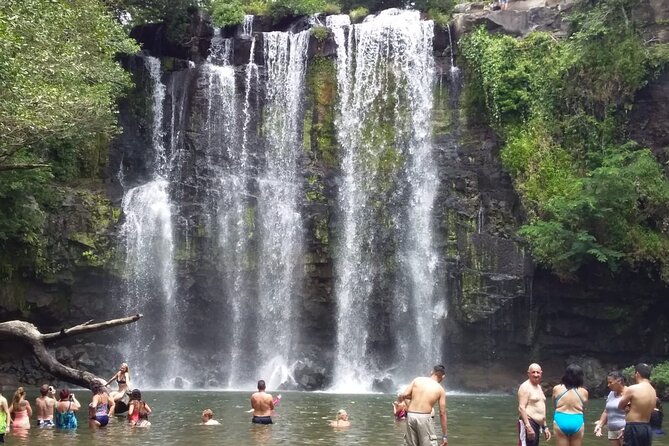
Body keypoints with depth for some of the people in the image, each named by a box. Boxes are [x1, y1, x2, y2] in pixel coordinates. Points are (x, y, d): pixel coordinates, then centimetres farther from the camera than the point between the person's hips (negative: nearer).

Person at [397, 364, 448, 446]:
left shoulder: (417, 380, 10)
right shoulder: (440, 390, 6)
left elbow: (404, 395, -1)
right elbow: (442, 414, 5)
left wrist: (400, 398, 24)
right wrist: (445, 435, 9)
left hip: (410, 416, 3)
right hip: (424, 417, -3)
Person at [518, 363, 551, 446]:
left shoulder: (539, 387, 19)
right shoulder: (525, 387, -9)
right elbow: (521, 408, -18)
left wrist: (545, 427, 22)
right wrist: (528, 427, -25)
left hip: (537, 424, 10)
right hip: (527, 423, -9)